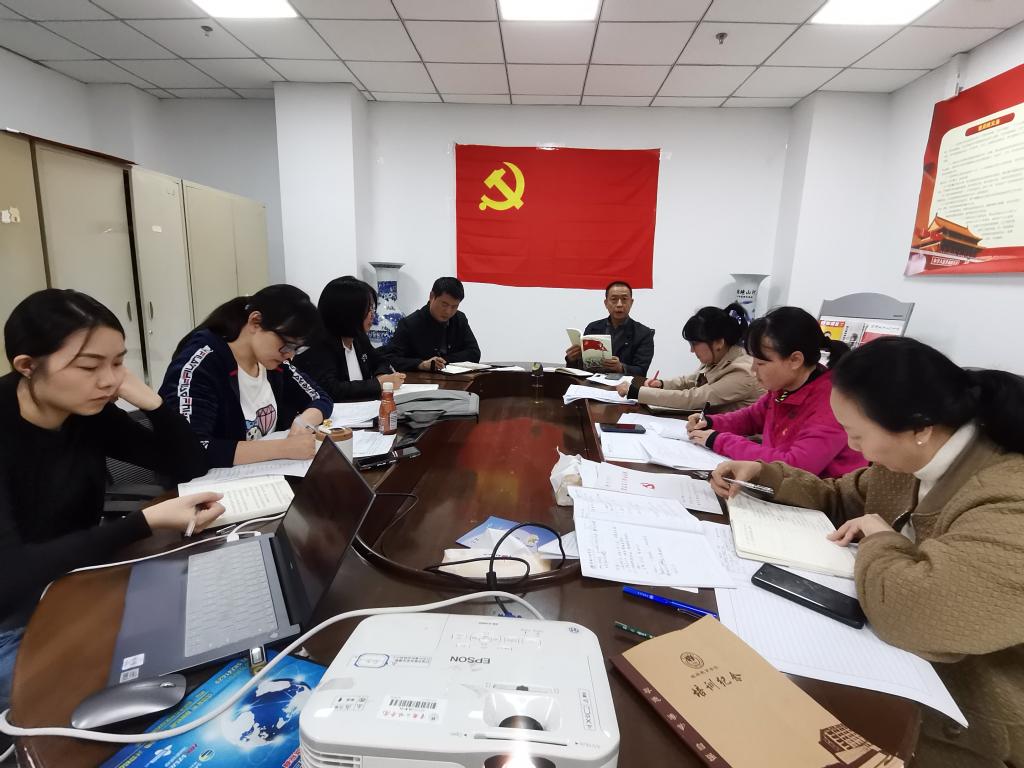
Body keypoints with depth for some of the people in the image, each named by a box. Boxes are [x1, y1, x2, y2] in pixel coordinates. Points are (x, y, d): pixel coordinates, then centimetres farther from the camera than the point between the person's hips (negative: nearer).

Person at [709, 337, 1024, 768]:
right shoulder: (914, 458, -5)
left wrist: (879, 539, -22)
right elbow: (842, 500, 12)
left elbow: (915, 615, -42)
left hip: (957, 724, -7)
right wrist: (766, 475, -3)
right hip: (897, 666, 7)